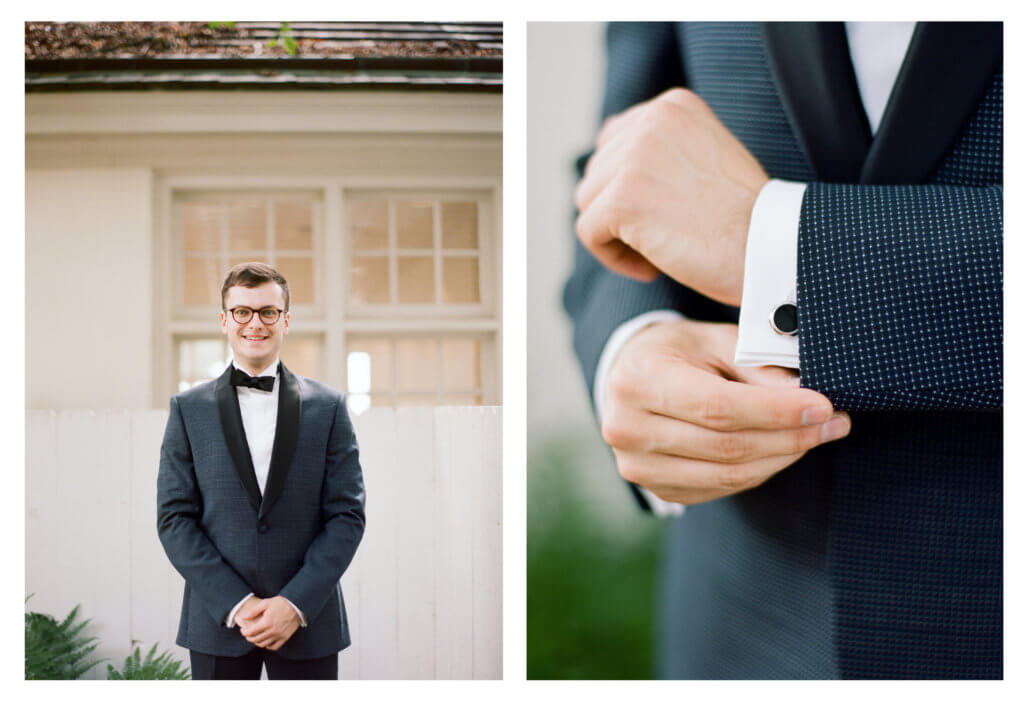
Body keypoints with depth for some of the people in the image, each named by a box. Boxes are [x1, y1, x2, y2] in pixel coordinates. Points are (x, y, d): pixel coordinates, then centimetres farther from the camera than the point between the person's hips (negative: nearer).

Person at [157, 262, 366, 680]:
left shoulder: (327, 407, 4)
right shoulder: (189, 409, 5)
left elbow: (348, 515, 0)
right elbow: (174, 518, 0)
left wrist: (295, 604, -10)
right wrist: (235, 604, -10)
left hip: (308, 622, 0)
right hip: (219, 622, 0)